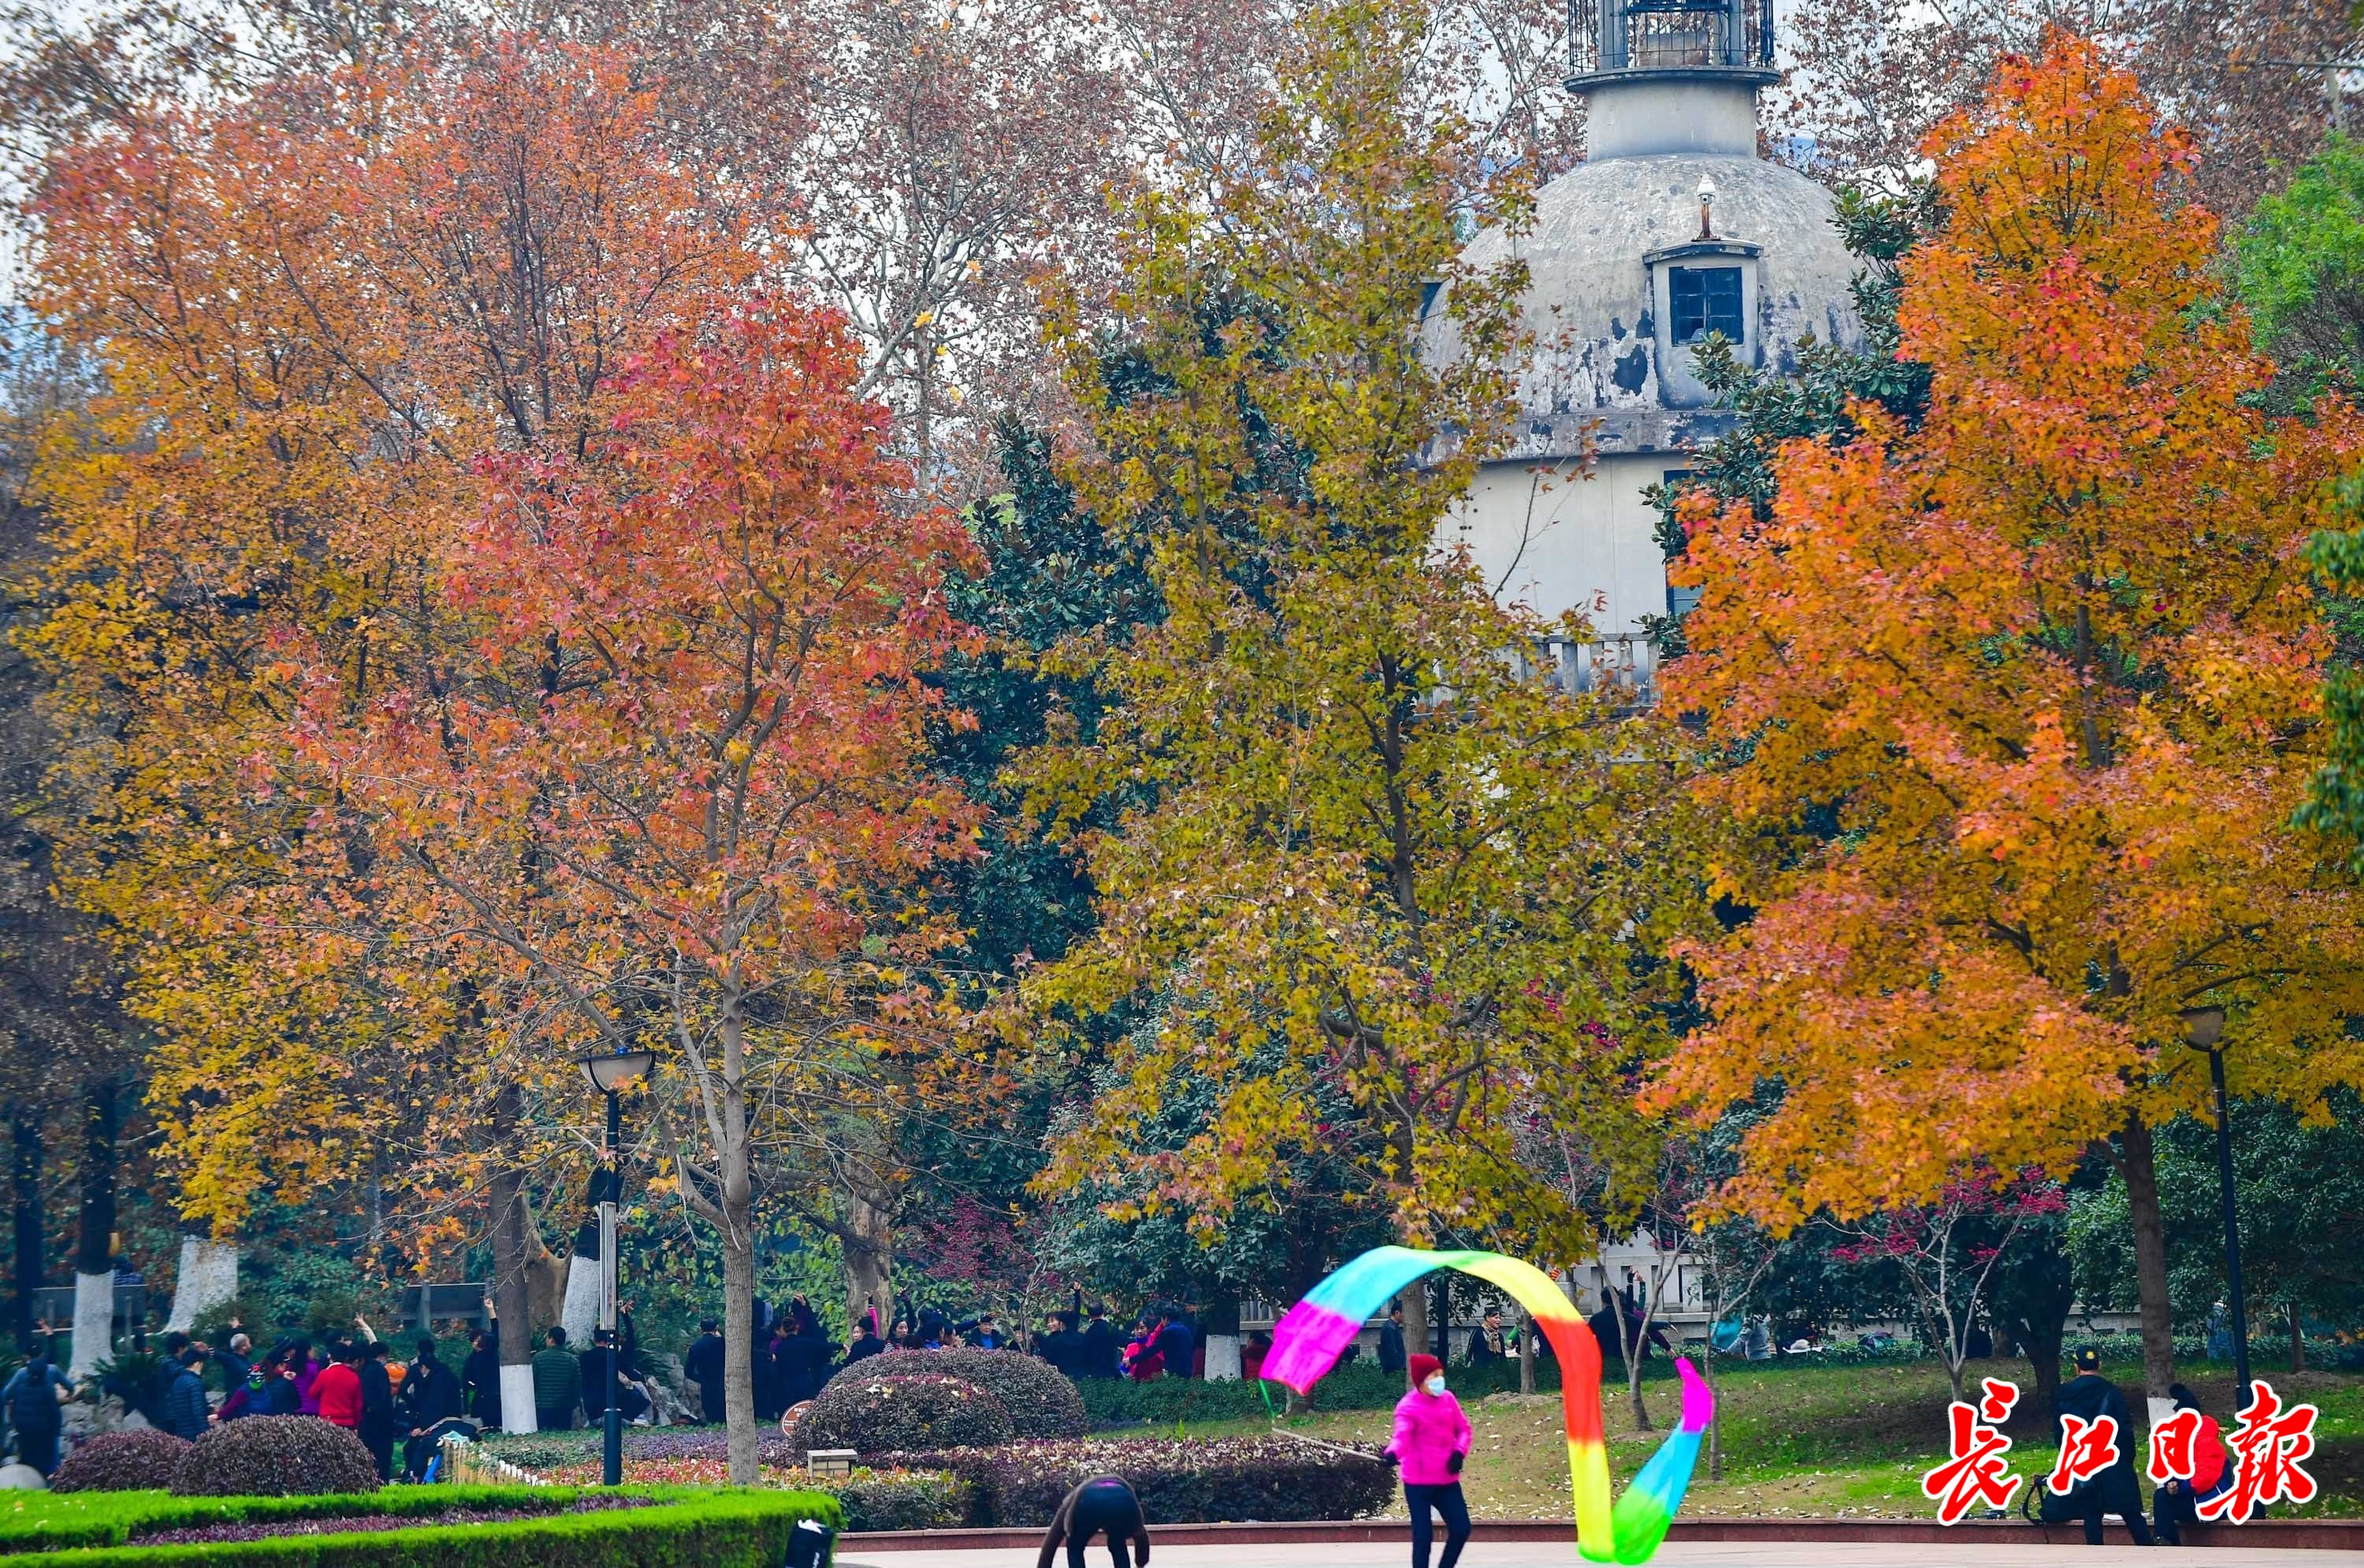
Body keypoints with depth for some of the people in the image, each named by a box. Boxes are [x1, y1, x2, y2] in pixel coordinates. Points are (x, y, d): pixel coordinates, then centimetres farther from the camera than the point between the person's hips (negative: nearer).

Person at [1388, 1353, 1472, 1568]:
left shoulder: (1448, 1399, 5)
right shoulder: (1408, 1406, -13)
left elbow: (1463, 1428, 14)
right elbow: (1402, 1435, -29)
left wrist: (1459, 1452, -5)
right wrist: (1393, 1452, -52)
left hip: (1447, 1480, 6)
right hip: (1419, 1482, -6)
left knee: (1461, 1528, 4)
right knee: (1423, 1535, -5)